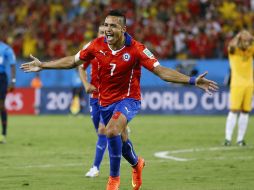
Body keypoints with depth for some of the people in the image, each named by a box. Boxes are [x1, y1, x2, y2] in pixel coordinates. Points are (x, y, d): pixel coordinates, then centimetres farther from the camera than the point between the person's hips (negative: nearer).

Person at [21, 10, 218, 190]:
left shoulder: (136, 49, -20)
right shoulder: (97, 45, -9)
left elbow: (161, 71, -22)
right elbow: (73, 61, 7)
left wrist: (193, 81, -32)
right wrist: (43, 65, 8)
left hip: (128, 99, -5)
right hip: (105, 101, 5)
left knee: (112, 131, -30)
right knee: (119, 138, 19)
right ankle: (137, 163, 54)